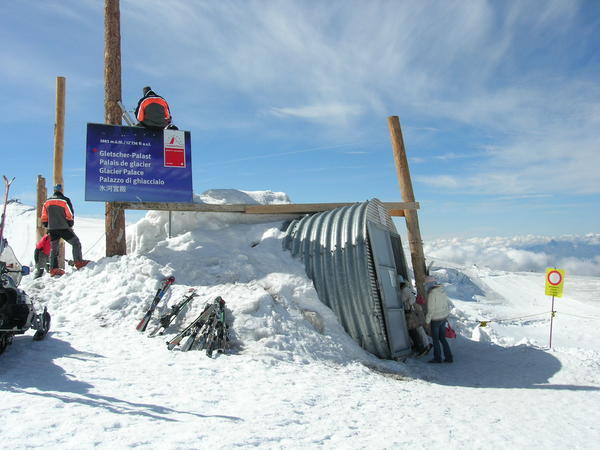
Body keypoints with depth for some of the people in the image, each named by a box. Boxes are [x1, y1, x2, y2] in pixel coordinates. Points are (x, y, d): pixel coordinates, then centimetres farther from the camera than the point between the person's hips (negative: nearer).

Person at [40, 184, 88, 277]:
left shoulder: (47, 202, 10)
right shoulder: (65, 200, -7)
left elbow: (44, 217, 12)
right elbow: (70, 215, -9)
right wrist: (70, 225, 4)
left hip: (52, 229, 6)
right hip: (64, 228, -5)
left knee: (53, 248, 12)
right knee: (76, 243, 6)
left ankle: (53, 269, 11)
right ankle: (78, 262, -2)